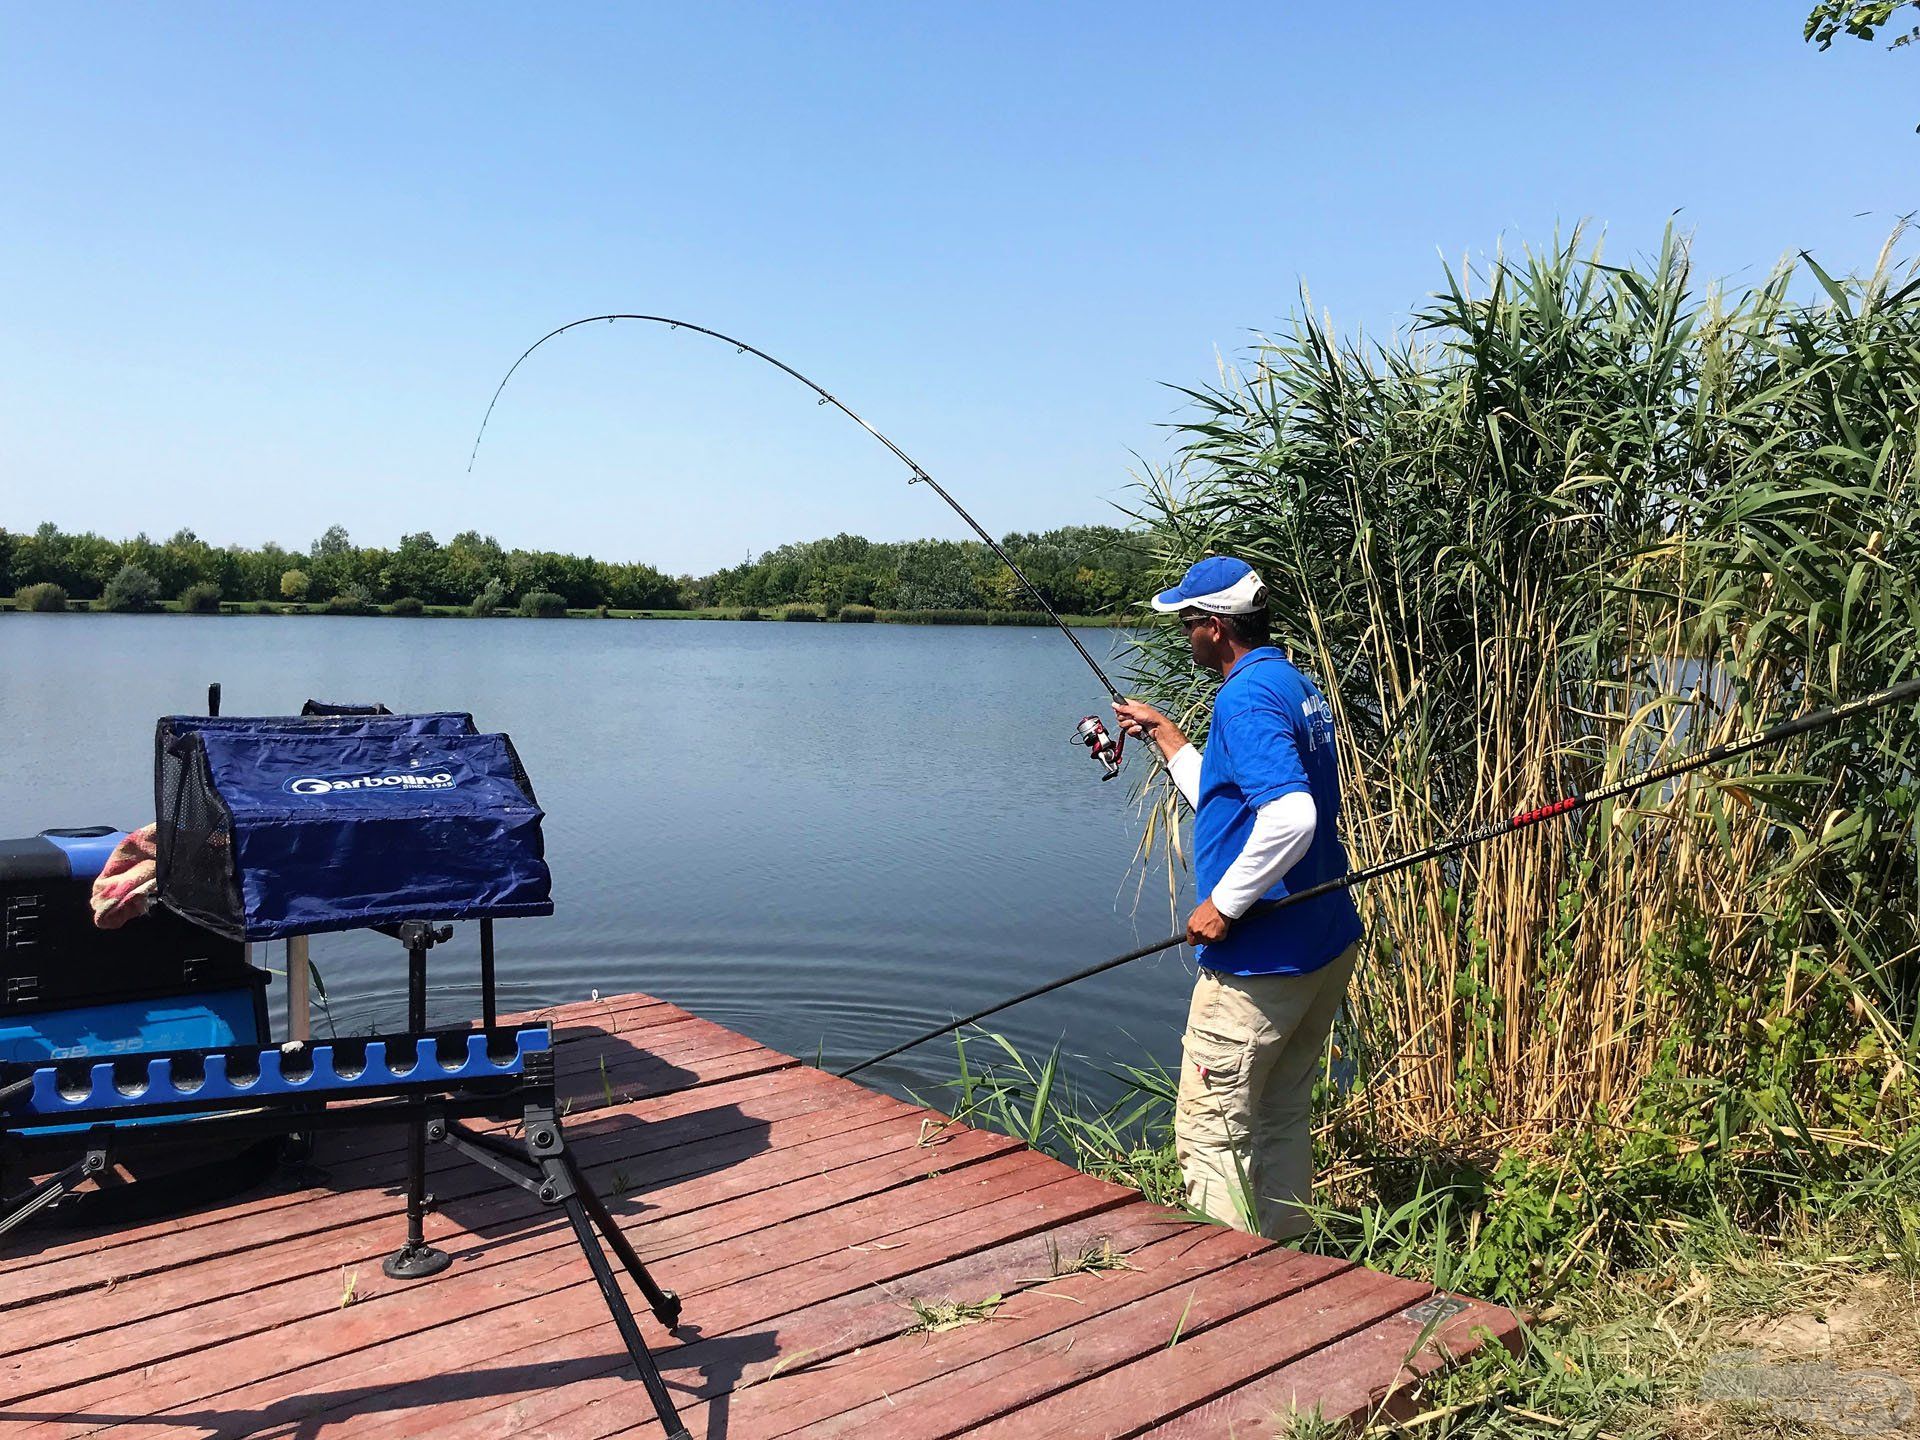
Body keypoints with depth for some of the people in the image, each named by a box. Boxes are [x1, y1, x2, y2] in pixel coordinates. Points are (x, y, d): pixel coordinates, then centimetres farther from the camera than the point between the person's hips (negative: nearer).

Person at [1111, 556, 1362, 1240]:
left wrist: (1222, 906, -22)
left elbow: (1289, 816, -32)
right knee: (1282, 1121, 20)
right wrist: (1163, 733, 27)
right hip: (1328, 948, 10)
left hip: (1259, 962, -10)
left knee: (1210, 1133, 1)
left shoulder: (1245, 698, -18)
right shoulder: (1301, 688, 13)